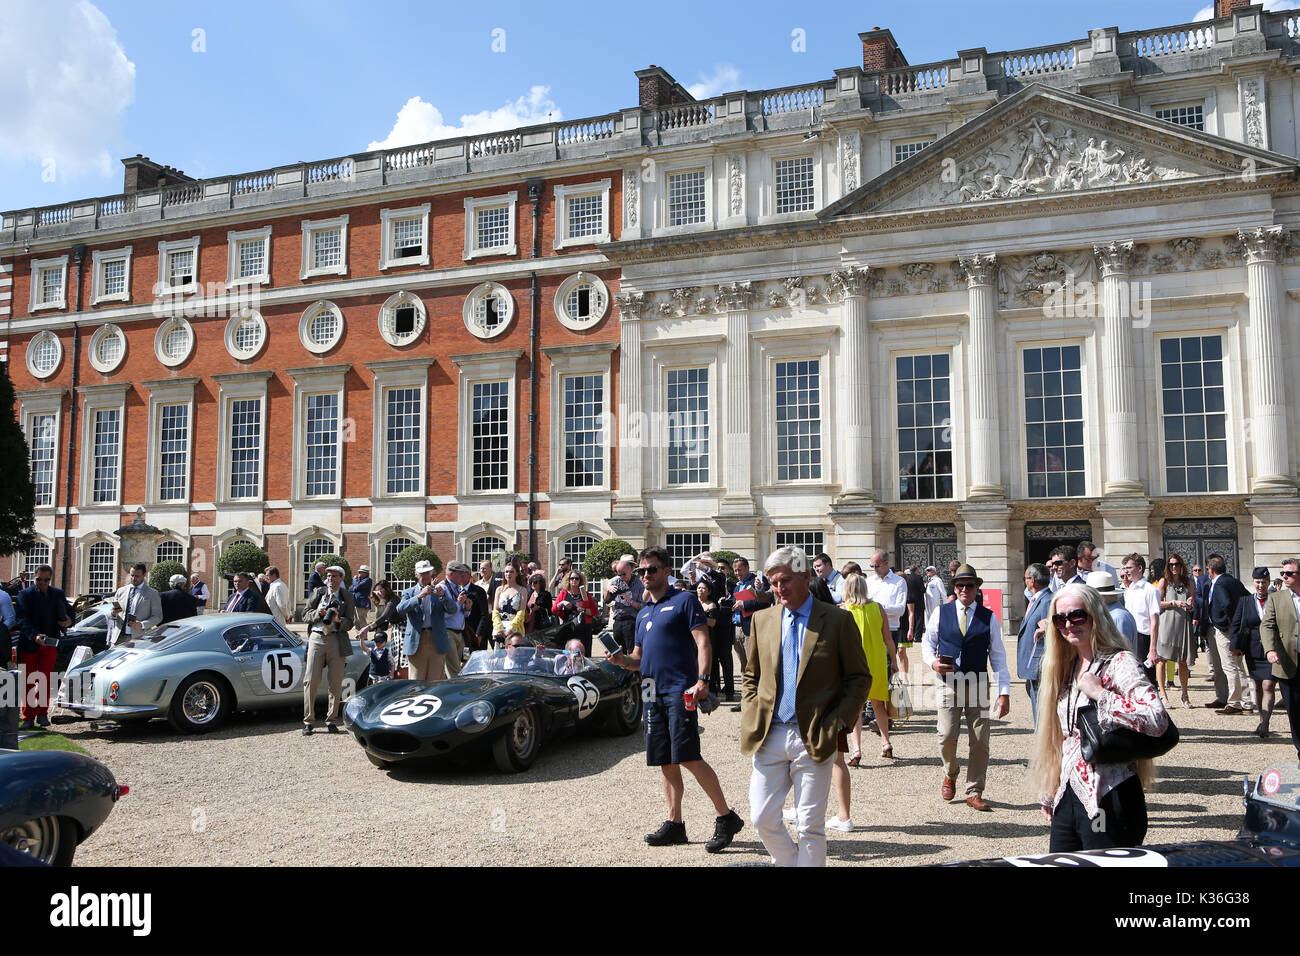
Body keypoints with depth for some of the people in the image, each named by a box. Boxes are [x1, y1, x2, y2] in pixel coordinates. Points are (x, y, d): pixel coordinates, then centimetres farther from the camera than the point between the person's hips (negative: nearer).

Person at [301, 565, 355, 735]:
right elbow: (306, 614, 12)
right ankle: (308, 721, 4)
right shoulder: (318, 592, 12)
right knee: (311, 681, -5)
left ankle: (331, 720, 13)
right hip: (317, 637, 0)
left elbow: (350, 624, 5)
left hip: (337, 640, 0)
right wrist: (318, 613, -8)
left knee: (336, 683, 1)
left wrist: (338, 619, -15)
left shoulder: (347, 596, 8)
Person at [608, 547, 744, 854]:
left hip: (680, 690, -7)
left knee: (688, 757, -12)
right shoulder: (642, 613, 20)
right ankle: (674, 824, 17)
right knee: (665, 762, 9)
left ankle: (726, 817, -1)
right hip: (653, 692, 7)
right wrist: (622, 659, 1)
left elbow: (703, 642, -9)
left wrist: (702, 680, -21)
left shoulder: (684, 600, -1)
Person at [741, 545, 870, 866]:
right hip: (769, 736, 4)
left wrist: (837, 722, -10)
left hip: (814, 739, -4)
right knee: (762, 818, 5)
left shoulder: (838, 620, -3)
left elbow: (860, 678, 1)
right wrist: (751, 718, 4)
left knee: (810, 826, 3)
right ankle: (790, 863, 28)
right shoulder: (762, 619, 9)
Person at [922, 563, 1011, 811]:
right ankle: (950, 775, 21)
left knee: (980, 740, 0)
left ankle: (974, 793, 15)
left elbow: (998, 656, 4)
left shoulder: (989, 617, 4)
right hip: (948, 682, -1)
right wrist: (933, 662, -9)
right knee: (947, 735, -10)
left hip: (978, 684, 1)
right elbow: (928, 644, 13)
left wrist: (1004, 692, -2)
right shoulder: (940, 613, 5)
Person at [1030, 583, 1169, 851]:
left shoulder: (1119, 663, -10)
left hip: (1108, 800, -7)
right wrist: (1049, 795, 19)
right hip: (1067, 799, 7)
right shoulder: (1067, 667, 12)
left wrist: (1099, 694, -21)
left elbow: (1157, 720, -25)